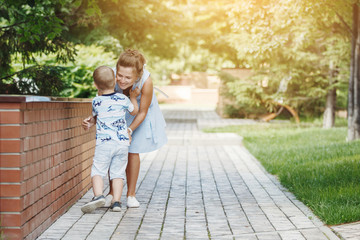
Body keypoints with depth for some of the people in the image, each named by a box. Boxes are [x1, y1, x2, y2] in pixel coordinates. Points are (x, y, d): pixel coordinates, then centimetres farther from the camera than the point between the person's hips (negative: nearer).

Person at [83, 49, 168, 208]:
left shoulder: (146, 82, -39)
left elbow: (142, 112, -23)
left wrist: (130, 130, -34)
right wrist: (94, 120, -36)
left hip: (137, 112, -1)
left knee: (133, 151, 1)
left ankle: (131, 195, 15)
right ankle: (112, 193, 15)